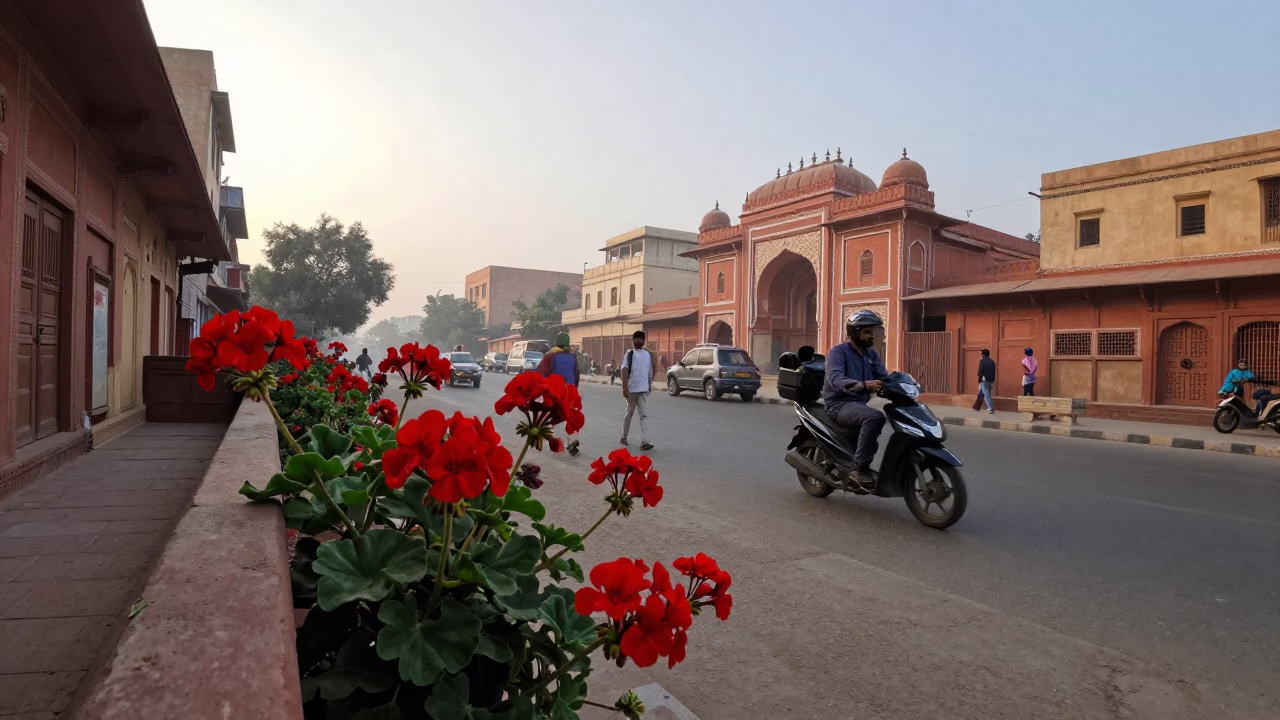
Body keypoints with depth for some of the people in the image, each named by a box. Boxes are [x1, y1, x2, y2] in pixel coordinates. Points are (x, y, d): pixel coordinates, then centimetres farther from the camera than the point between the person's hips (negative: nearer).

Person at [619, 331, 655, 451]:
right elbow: (624, 370, -12)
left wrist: (650, 385, 20)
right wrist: (625, 387, -20)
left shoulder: (648, 354, 10)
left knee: (644, 415, -6)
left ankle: (644, 441, -12)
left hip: (644, 389, 3)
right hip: (631, 389, -3)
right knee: (629, 413, 11)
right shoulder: (629, 354, -3)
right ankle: (623, 436, 29)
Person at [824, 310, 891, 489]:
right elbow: (835, 380, -27)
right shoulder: (838, 352, -9)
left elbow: (885, 377, 4)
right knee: (875, 417, -31)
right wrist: (864, 385, -43)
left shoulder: (872, 354, 15)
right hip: (839, 404, -8)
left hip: (859, 405, 8)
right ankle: (860, 469, -25)